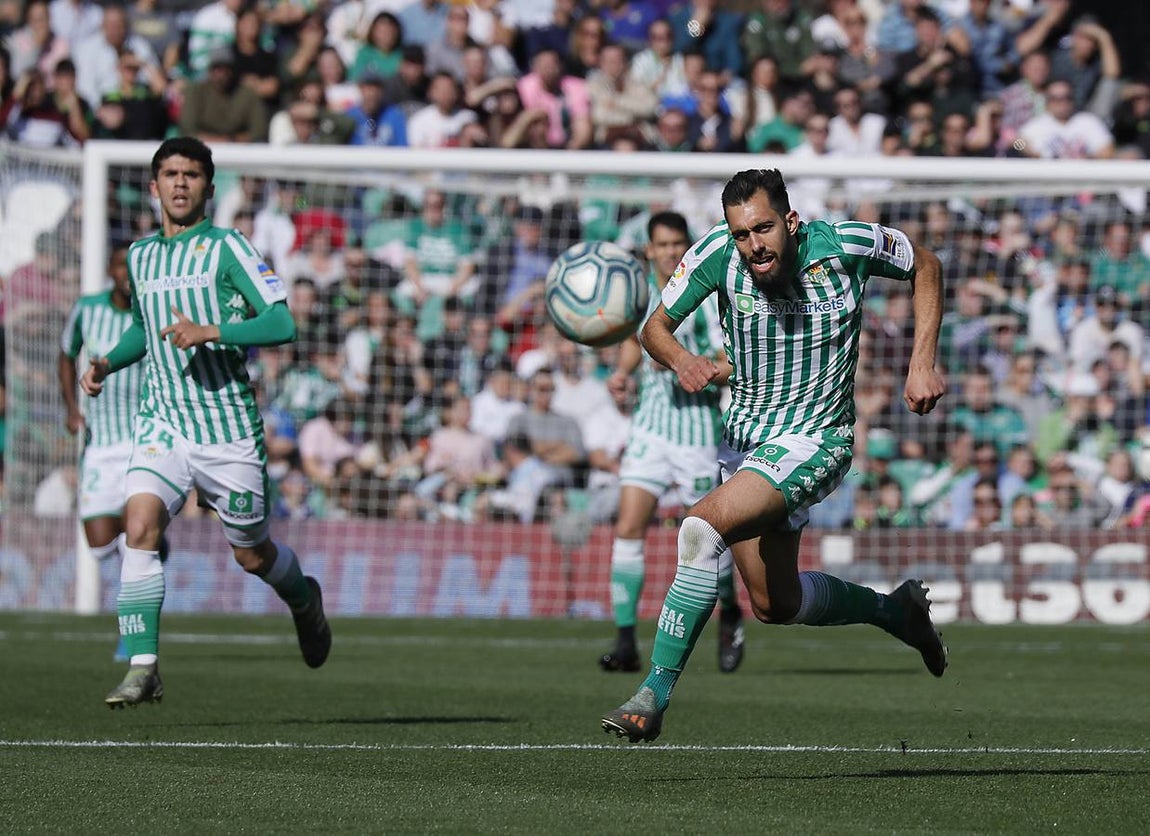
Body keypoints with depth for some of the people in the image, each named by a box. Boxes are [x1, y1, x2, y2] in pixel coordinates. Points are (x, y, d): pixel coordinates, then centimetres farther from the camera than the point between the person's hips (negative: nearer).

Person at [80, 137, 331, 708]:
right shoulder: (139, 255, 11)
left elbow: (281, 324, -13)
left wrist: (208, 333, -24)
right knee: (139, 527, -21)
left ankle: (305, 600, 43)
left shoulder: (225, 248, -6)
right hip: (162, 421, 3)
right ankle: (141, 667, -21)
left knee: (252, 556, 9)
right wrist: (107, 363, 11)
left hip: (228, 424, -3)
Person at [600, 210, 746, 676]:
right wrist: (622, 371, 6)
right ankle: (626, 644, -8)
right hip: (651, 424, 4)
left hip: (697, 428, -4)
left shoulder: (705, 297, -13)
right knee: (628, 528, -9)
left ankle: (730, 614, 35)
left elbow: (731, 368, -17)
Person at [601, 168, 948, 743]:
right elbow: (656, 325, -4)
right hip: (744, 437, 5)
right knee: (775, 605, 16)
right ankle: (894, 611, 43)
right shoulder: (717, 253, -14)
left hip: (815, 442, -5)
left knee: (703, 528, -27)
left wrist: (923, 365, -5)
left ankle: (655, 695, -21)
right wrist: (681, 361, -27)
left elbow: (924, 267, 2)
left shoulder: (847, 244, -18)